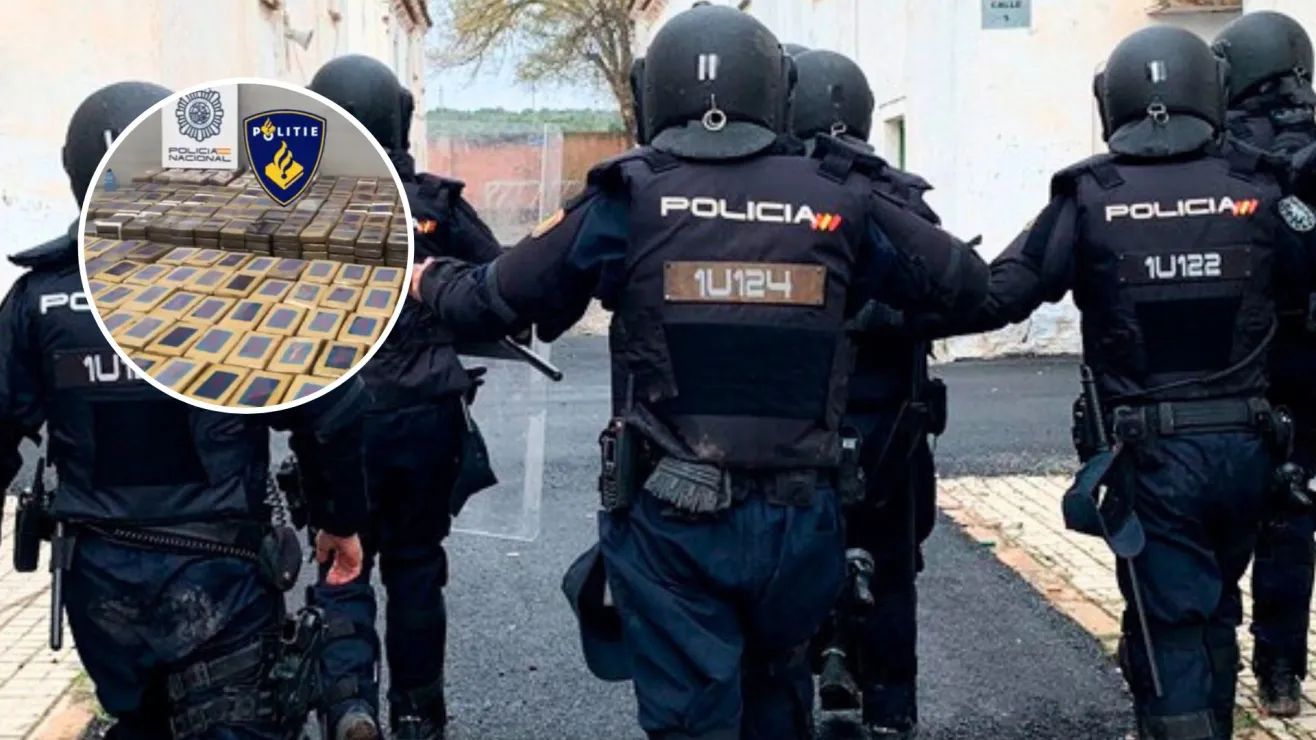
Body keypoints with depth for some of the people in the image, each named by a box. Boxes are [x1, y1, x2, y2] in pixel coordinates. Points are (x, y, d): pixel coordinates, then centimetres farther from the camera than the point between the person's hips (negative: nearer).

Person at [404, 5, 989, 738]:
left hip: (671, 520, -2)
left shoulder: (627, 201, -6)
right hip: (799, 516, 2)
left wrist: (430, 277, 24)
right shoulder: (838, 201, -1)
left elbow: (492, 301, 2)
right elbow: (966, 281, 11)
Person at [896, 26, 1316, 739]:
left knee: (1168, 627, 5)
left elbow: (994, 297, -12)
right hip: (1244, 444, 3)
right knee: (1216, 612, 23)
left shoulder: (1090, 197, -8)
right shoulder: (1255, 189, -2)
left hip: (1150, 454, -3)